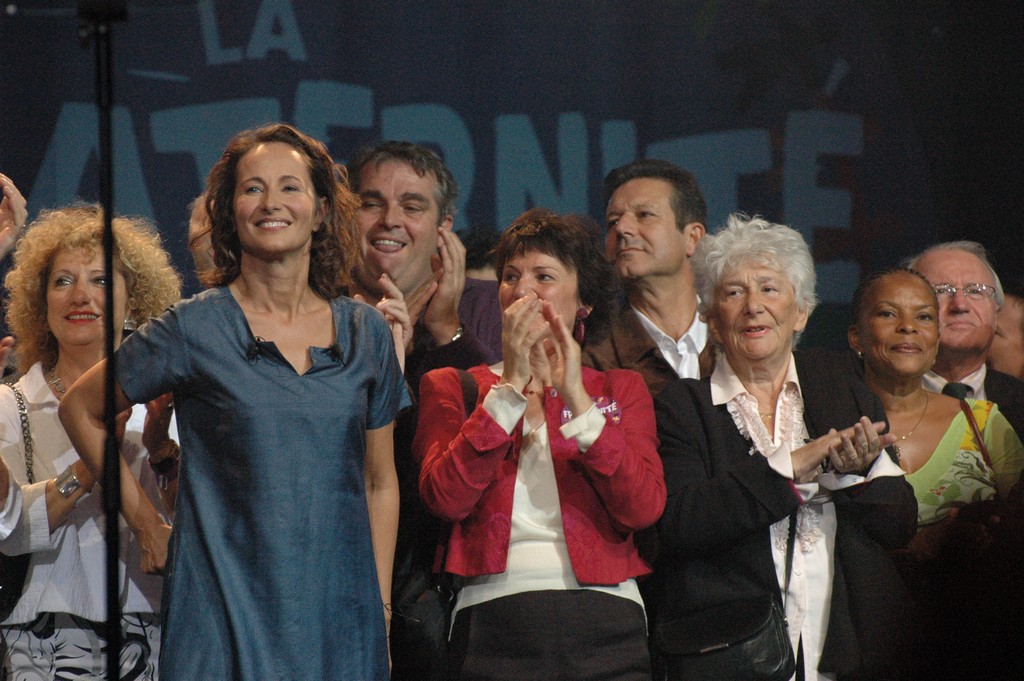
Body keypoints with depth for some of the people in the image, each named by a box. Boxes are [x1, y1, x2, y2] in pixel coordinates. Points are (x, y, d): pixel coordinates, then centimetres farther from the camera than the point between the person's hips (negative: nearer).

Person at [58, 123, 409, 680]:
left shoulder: (367, 333, 8)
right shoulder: (194, 330, -2)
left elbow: (379, 484, 14)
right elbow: (79, 408, 10)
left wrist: (380, 610, 8)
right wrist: (143, 520, 7)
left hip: (340, 618, 3)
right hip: (226, 614, -3)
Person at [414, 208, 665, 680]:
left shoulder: (620, 390, 15)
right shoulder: (451, 387, 13)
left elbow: (644, 508, -2)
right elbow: (446, 497, -5)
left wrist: (576, 399, -7)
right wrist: (512, 386, -7)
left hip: (604, 627, 1)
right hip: (494, 620, -1)